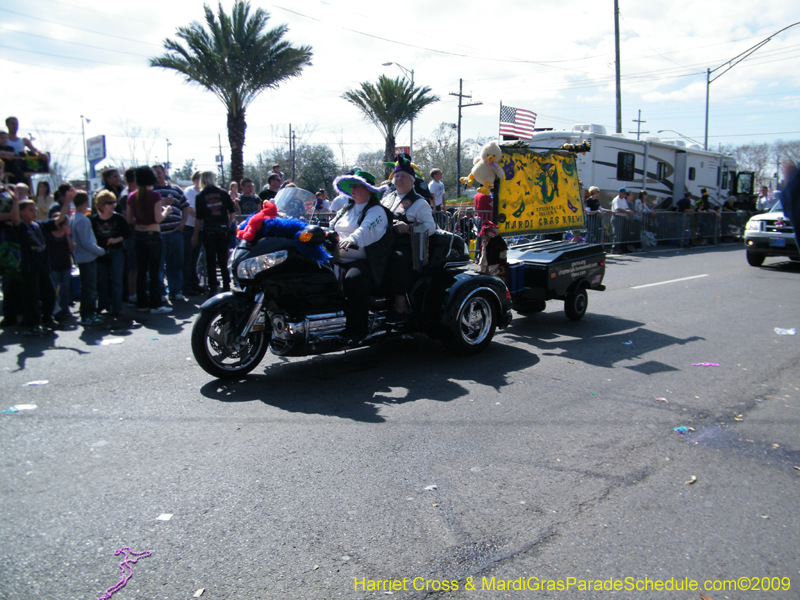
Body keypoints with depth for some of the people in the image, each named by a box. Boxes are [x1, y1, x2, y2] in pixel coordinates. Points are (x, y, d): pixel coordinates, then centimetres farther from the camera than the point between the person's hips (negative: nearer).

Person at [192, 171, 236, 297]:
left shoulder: (201, 196, -3)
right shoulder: (223, 193, 3)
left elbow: (199, 218, -3)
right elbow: (232, 212, 3)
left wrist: (195, 235, 4)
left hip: (208, 231, -2)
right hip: (223, 231, 2)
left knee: (211, 262, 6)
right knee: (223, 260, 12)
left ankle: (213, 289, 4)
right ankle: (226, 287, 13)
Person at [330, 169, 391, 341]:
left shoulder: (376, 211, 1)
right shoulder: (347, 209, 27)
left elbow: (368, 230, -20)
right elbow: (331, 227, 24)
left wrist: (352, 240, -40)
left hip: (364, 261, -7)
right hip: (339, 260, 7)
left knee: (353, 280, -38)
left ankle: (358, 329, -29)